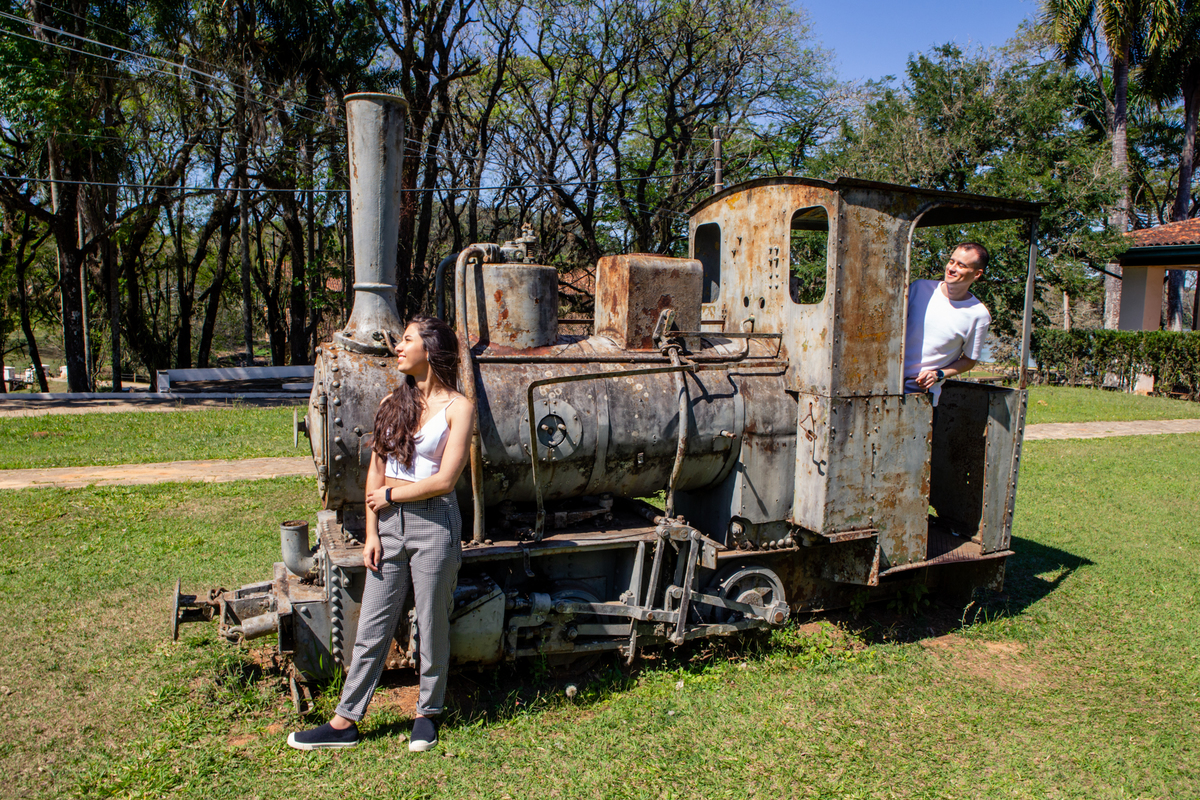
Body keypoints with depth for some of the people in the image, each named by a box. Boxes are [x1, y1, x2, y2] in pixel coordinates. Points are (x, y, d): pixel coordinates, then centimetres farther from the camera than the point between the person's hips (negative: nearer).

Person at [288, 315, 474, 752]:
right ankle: (345, 721, 21)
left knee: (432, 625, 8)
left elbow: (444, 480, -13)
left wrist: (390, 495, -4)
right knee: (372, 627, 10)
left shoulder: (457, 408, -6)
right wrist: (371, 532, 3)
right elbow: (375, 473, 9)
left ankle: (427, 713, 27)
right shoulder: (392, 403, 9)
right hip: (389, 523, 4)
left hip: (434, 524, -4)